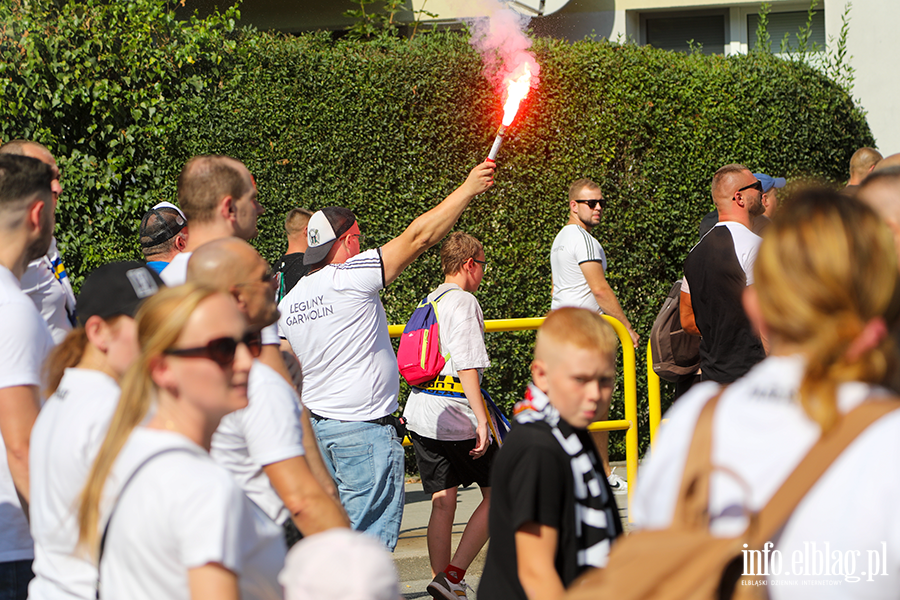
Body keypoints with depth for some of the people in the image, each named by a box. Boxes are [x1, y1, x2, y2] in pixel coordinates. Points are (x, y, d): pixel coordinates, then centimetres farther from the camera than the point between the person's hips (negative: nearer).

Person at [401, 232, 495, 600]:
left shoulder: (427, 303, 16)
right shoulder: (463, 302, -10)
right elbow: (467, 366, -19)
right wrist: (481, 420, -22)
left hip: (420, 416, 8)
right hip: (456, 418, -8)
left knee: (443, 501, 9)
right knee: (497, 494, 3)